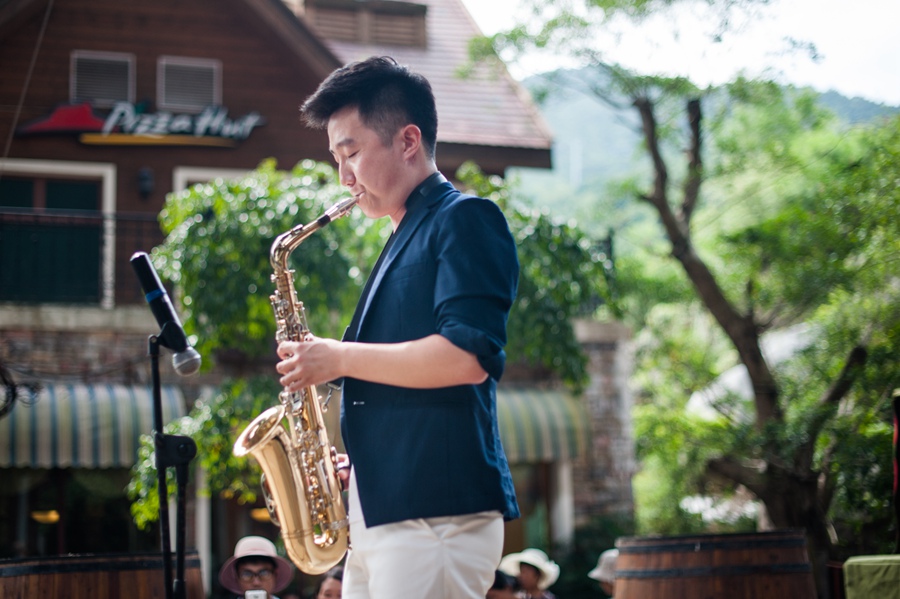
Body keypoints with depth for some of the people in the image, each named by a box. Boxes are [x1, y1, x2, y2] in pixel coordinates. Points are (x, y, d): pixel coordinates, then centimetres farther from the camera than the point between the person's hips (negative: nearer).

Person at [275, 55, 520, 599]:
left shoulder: (464, 221, -5)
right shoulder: (403, 243, 23)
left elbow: (470, 357, -19)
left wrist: (340, 358, -11)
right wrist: (358, 464, 14)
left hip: (438, 514, -9)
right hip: (380, 515, 9)